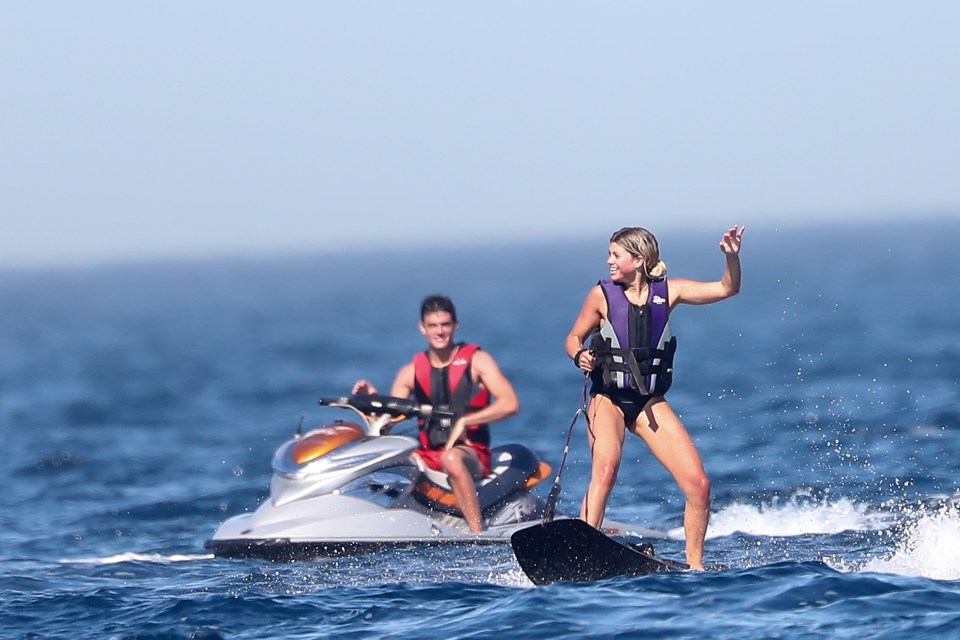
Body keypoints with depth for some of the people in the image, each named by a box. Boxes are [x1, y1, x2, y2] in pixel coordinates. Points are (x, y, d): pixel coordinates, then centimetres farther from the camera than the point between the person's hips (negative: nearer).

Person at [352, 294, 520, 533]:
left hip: (472, 453, -4)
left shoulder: (476, 360, 1)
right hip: (427, 455, 4)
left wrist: (465, 421, -19)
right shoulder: (411, 371, 13)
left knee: (451, 458, -40)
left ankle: (478, 534, -41)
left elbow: (510, 403, -10)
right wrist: (373, 399, -12)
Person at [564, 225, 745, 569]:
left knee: (699, 484, -7)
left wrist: (732, 257, -17)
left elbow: (727, 289, 1)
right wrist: (581, 356, -16)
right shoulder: (602, 295, -4)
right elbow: (574, 338, 6)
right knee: (606, 466, -33)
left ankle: (694, 564, 11)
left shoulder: (667, 292, 0)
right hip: (608, 399, -3)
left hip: (650, 402, 3)